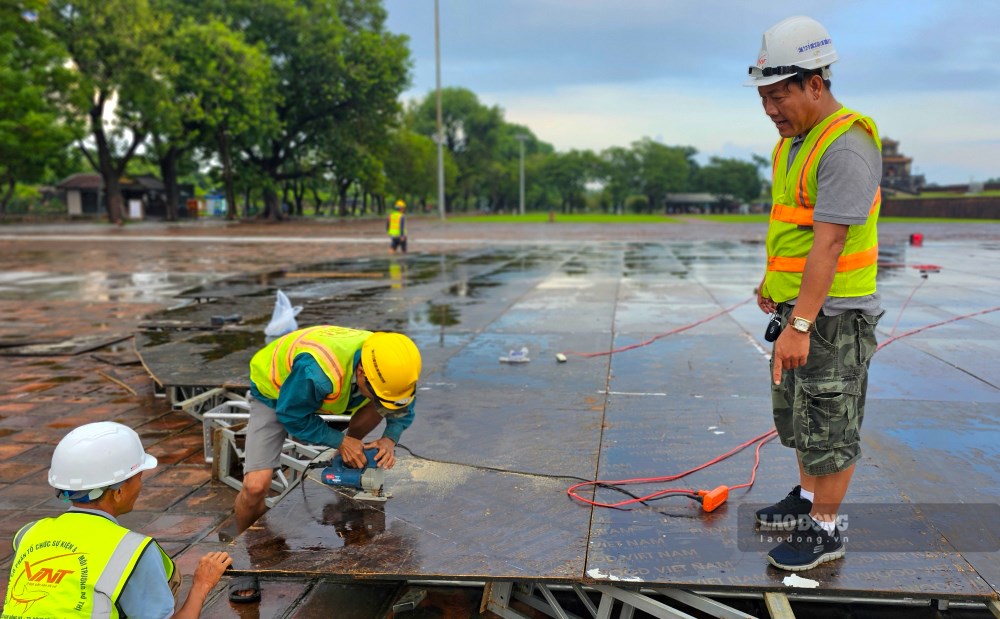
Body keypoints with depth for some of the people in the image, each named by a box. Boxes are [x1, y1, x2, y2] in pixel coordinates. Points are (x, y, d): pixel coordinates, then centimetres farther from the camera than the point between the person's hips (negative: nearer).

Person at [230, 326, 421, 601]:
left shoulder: (387, 366, -25)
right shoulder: (317, 371, -45)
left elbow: (403, 406, -4)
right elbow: (293, 416, -27)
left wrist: (390, 439, -20)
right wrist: (340, 441, -25)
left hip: (323, 387, 6)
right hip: (275, 394, -5)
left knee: (380, 403, -12)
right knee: (256, 485, -20)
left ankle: (345, 465, 11)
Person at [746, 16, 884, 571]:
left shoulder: (846, 146, -21)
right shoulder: (794, 140, 10)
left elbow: (829, 243, -28)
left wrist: (799, 326, -30)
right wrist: (773, 281, 26)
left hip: (833, 314, -10)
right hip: (798, 306, 10)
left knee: (828, 424, 2)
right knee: (798, 412, 21)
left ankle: (825, 531, 17)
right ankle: (808, 499, 39)